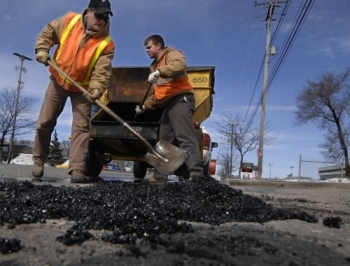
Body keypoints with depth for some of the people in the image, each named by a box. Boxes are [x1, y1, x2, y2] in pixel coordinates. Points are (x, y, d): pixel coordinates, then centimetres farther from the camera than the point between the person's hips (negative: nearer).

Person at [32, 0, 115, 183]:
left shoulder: (107, 44, -18)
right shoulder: (69, 21, -10)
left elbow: (102, 72, -25)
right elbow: (48, 32, 6)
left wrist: (95, 90, -41)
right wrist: (42, 49, -9)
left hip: (82, 88, -2)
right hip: (58, 81, 2)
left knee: (81, 127, -11)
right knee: (44, 123, 5)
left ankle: (77, 170, -11)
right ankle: (38, 162, 24)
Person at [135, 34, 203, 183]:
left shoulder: (172, 54, 3)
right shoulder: (155, 65, 30)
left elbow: (179, 66, -24)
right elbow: (157, 94, 32)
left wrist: (159, 72, -30)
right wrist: (145, 106, 22)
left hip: (180, 100, -10)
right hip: (168, 104, 10)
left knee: (185, 137, -22)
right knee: (164, 141, 7)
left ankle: (196, 174, -28)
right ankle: (160, 176, 12)